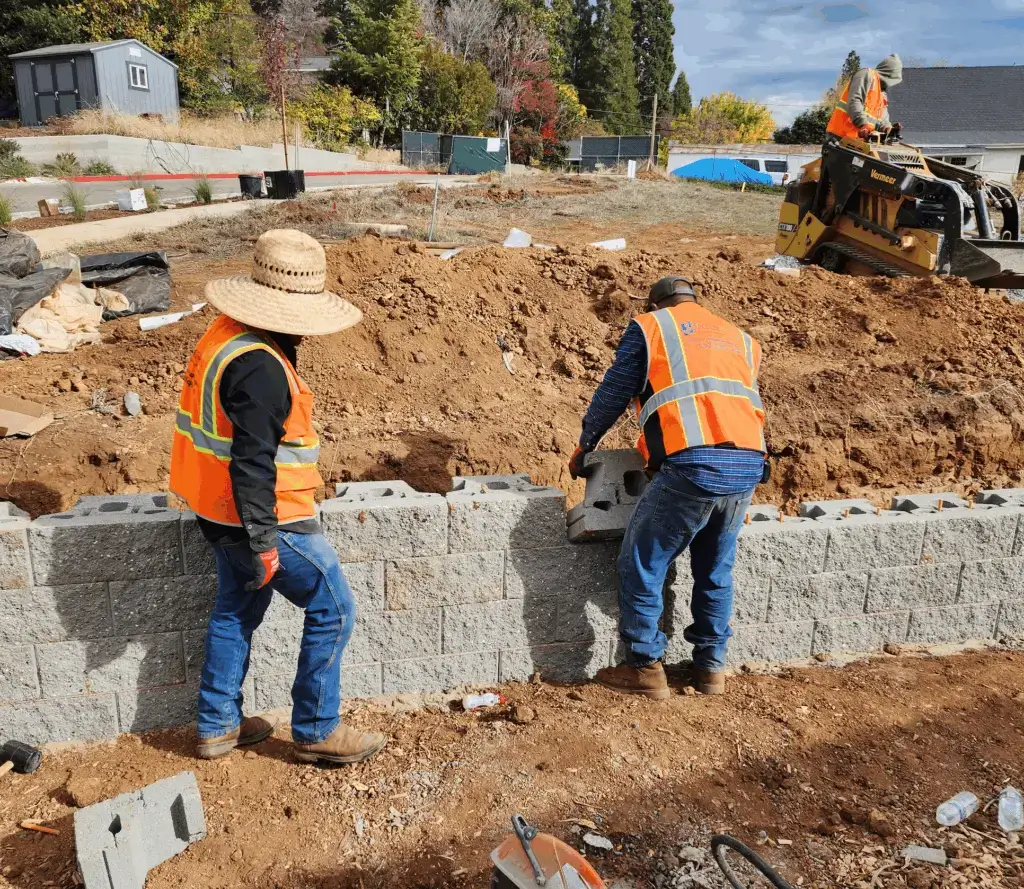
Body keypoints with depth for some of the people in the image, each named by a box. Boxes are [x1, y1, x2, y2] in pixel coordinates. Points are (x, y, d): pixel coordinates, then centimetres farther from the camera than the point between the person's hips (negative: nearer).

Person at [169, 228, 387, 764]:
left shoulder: (227, 336, 6)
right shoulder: (260, 368, -26)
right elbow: (252, 463, -27)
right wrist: (263, 540, -22)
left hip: (223, 513, 10)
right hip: (267, 518, -10)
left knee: (237, 610, 22)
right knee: (332, 610, 3)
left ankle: (217, 726, 36)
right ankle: (316, 732, 16)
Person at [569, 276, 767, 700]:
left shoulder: (649, 326, 14)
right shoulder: (742, 340, 27)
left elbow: (613, 393, 14)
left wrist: (583, 448, 28)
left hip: (692, 465, -6)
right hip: (749, 466, 6)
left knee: (642, 566, 10)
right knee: (715, 570, 22)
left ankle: (646, 668, 15)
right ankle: (711, 666, 30)